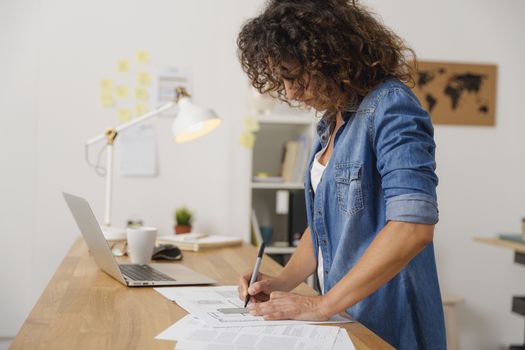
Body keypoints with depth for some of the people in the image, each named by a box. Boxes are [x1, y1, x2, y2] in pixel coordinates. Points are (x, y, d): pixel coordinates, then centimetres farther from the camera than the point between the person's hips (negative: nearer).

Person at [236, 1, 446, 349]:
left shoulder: (390, 106, -18)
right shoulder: (332, 120, 7)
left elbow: (413, 227, -28)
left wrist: (322, 306, -24)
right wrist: (283, 282, 1)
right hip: (345, 317, 8)